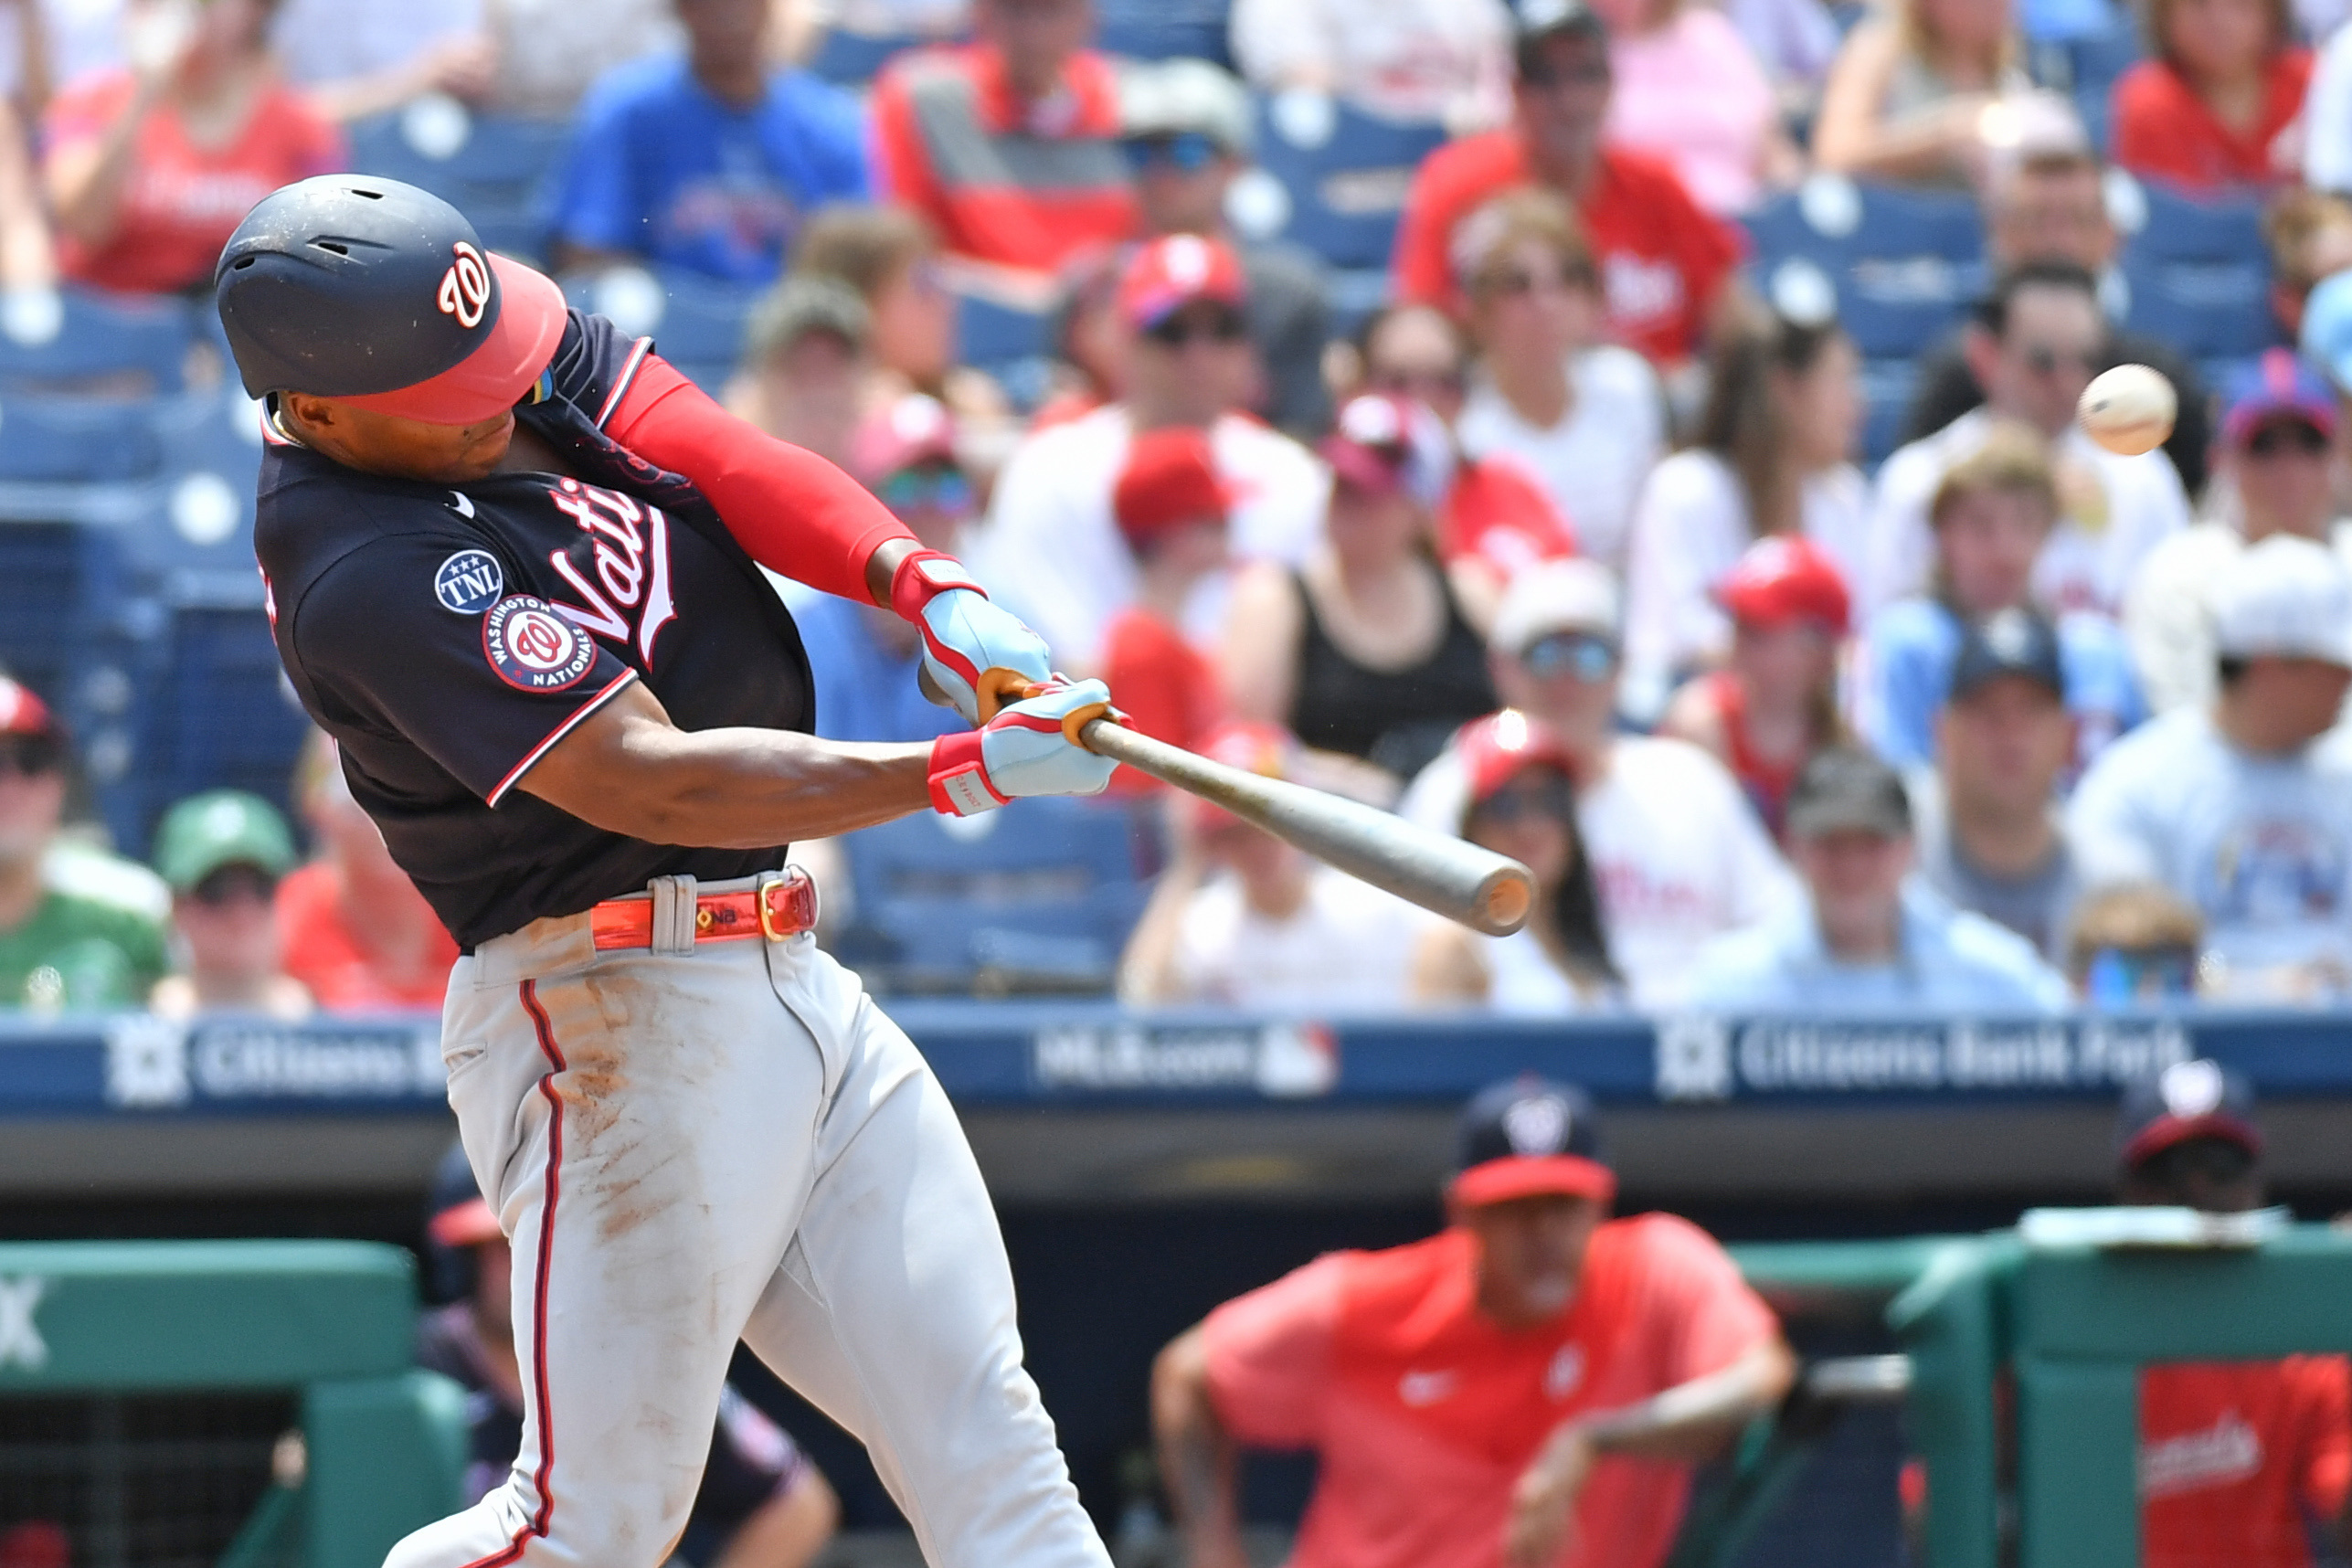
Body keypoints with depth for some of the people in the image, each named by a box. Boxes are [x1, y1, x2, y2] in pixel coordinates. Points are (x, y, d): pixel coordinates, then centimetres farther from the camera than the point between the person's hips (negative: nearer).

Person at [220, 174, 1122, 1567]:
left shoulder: (511, 359, 5)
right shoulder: (372, 580, -22)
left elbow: (723, 459, 0)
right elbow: (653, 782, -25)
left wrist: (931, 590, -18)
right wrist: (967, 771, -27)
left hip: (793, 983, 9)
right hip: (621, 1020, -9)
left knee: (990, 1451, 4)